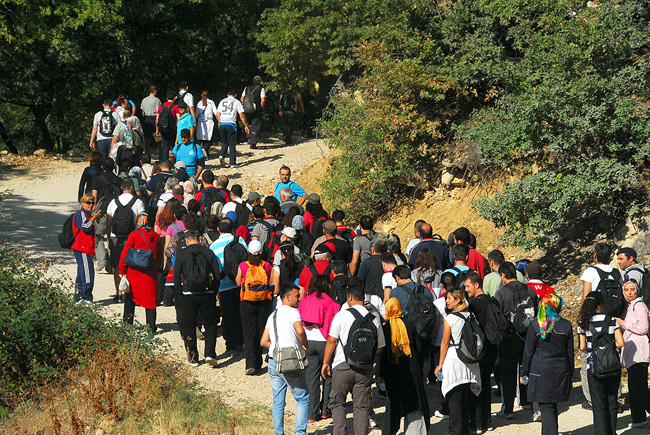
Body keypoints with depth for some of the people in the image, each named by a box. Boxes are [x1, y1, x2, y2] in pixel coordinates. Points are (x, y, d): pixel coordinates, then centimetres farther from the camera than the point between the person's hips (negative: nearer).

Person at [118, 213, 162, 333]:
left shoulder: (134, 235, -7)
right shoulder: (156, 236, 5)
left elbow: (125, 254, -8)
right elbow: (160, 256, 12)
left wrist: (122, 271, -2)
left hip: (135, 272, -3)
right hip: (151, 274, 3)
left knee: (130, 298, 12)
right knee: (150, 299, 6)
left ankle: (127, 323, 14)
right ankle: (151, 326, 1)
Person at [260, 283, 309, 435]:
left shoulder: (272, 315, 16)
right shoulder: (293, 312, -7)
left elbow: (263, 342, 14)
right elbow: (300, 331, -24)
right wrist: (306, 346, -8)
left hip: (273, 361, 7)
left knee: (278, 401, 12)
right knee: (303, 399, 4)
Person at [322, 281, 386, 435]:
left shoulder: (342, 315, -5)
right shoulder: (374, 319, 4)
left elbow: (332, 340, -6)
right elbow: (379, 347, 10)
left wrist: (325, 363, 3)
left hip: (342, 366, -2)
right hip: (365, 368, 2)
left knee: (337, 402, 10)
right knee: (361, 406, 8)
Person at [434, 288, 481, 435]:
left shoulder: (450, 319, -11)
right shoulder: (470, 316, 5)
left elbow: (445, 343, -9)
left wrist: (440, 364, -3)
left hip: (453, 360, -6)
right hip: (470, 360, 6)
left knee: (455, 397, -2)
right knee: (465, 397, 15)